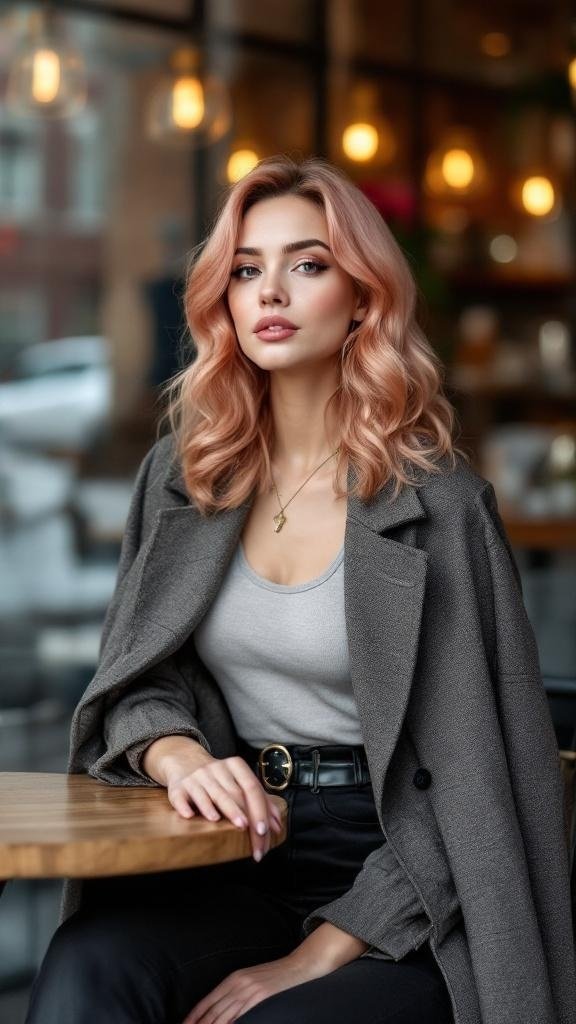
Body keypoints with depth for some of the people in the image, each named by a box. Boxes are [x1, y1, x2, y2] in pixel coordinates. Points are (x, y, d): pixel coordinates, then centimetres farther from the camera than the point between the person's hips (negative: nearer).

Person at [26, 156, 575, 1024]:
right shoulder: (180, 475, 9)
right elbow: (133, 681, 9)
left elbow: (468, 776, -8)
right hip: (228, 852, 3)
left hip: (388, 894, -3)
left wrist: (318, 955, -14)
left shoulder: (440, 504, -6)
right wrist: (180, 756, -16)